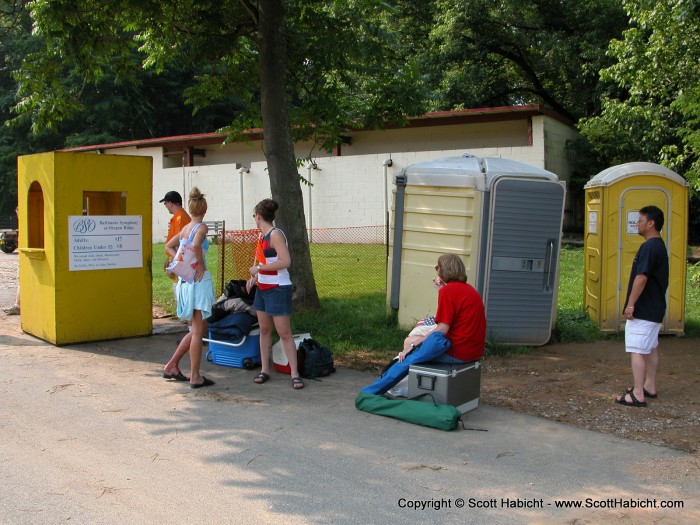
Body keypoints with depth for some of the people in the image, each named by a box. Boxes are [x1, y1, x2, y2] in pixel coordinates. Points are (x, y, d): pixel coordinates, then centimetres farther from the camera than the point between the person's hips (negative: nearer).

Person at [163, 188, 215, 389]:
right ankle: (195, 377, 3)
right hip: (199, 280, -8)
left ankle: (172, 366, 22)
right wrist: (201, 265, -16)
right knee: (198, 331, -1)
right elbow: (196, 246, -29)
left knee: (197, 329, 19)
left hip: (185, 280, 8)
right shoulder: (201, 227, -10)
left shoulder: (185, 228, 13)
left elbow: (169, 246, 25)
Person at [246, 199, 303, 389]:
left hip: (278, 289, -9)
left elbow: (286, 261, -25)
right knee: (264, 330, 11)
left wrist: (258, 268, -19)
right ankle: (265, 370, 19)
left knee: (284, 333, -6)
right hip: (262, 288, 9)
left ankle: (295, 374, 0)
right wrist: (255, 276, 7)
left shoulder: (275, 234, -15)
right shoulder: (263, 236, 10)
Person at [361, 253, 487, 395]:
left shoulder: (448, 290, -11)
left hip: (456, 351, -9)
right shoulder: (469, 289, 15)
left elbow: (442, 329, -15)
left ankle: (371, 391, 9)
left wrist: (414, 342, -7)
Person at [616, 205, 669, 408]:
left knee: (636, 351, -8)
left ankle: (638, 395, -7)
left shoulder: (649, 247, -19)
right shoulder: (659, 245, 14)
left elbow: (641, 277, -26)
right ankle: (649, 387, 29)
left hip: (643, 311, -11)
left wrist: (630, 304, -21)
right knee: (651, 349, 18)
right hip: (654, 309, 11)